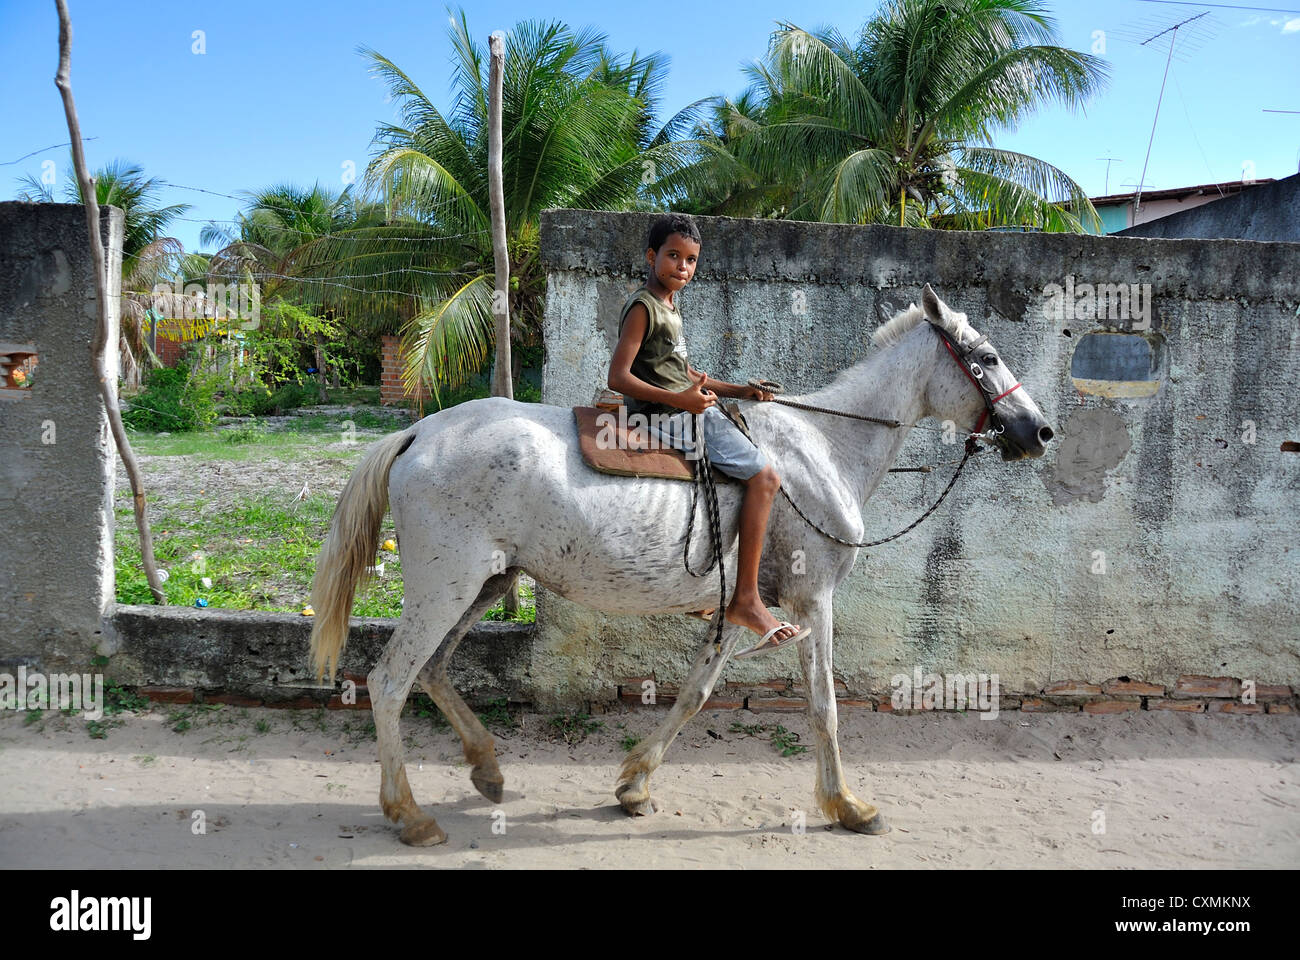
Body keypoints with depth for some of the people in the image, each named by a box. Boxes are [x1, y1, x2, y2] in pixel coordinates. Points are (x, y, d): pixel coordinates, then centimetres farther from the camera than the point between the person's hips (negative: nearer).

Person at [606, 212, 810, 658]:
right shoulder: (643, 307, -10)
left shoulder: (669, 309, 20)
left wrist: (739, 391, 15)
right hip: (669, 419, -11)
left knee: (757, 472, 23)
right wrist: (678, 398, -27)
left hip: (686, 412, 11)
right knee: (764, 476, -17)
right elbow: (618, 377, -18)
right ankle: (745, 600, -15)